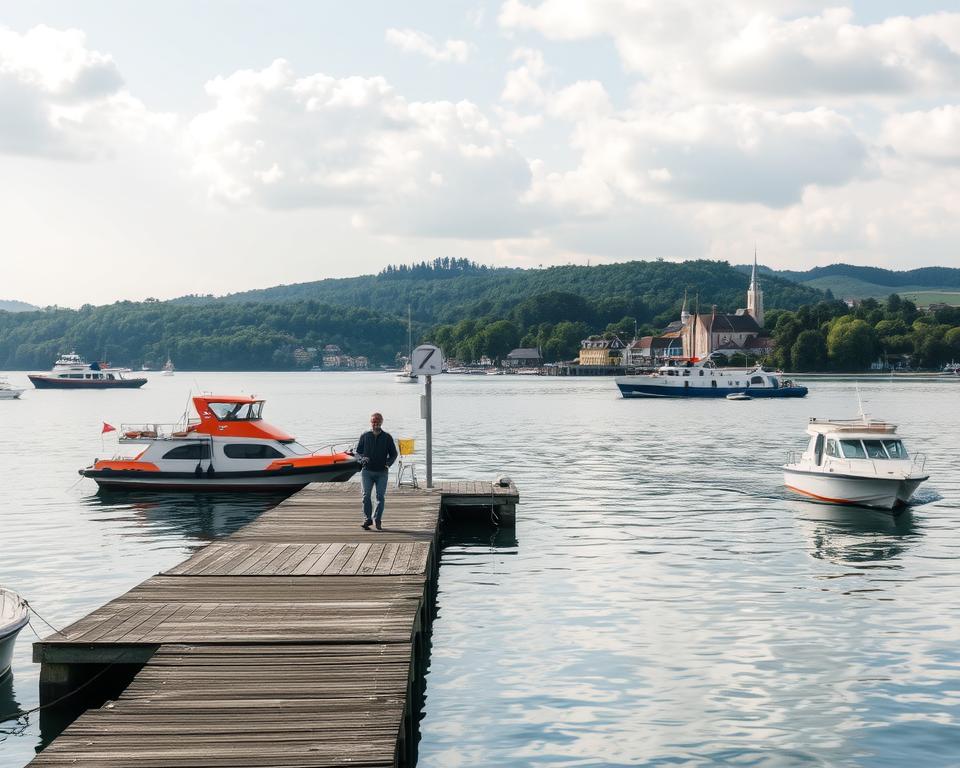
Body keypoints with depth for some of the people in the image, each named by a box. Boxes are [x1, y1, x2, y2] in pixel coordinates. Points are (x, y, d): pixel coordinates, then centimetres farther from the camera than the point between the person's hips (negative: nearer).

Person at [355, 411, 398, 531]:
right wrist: (362, 458, -10)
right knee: (366, 495, -9)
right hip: (367, 471, 0)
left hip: (382, 472, 0)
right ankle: (367, 519, -4)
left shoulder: (387, 437, 7)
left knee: (380, 496, -4)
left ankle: (377, 520, 2)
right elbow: (358, 452, 12)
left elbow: (393, 454, 11)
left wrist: (388, 463, -9)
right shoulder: (365, 436, 8)